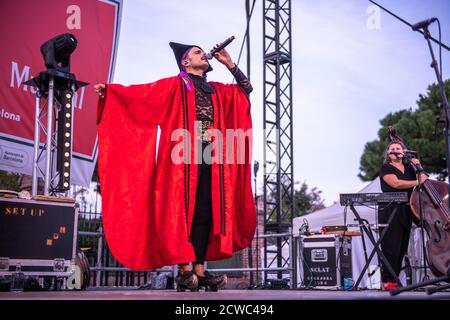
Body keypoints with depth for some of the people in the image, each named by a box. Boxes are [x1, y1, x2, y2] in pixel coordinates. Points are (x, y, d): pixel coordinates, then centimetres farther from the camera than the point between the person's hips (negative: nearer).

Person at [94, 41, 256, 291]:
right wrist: (109, 90, -15)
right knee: (182, 211, -8)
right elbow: (141, 92, -2)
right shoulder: (175, 85, 8)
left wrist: (229, 64, 21)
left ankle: (200, 270, 5)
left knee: (206, 213, 1)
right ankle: (184, 269, -5)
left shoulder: (217, 90, 24)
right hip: (183, 157, -5)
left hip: (209, 160, 5)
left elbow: (246, 88, 31)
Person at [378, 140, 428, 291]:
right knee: (391, 247, -11)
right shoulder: (386, 168, 0)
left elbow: (424, 178, 23)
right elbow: (396, 183, -17)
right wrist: (418, 182, -13)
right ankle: (387, 280, -8)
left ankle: (395, 278, 11)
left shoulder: (409, 167, 18)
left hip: (406, 212, 6)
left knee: (402, 247, 5)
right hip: (390, 211, -6)